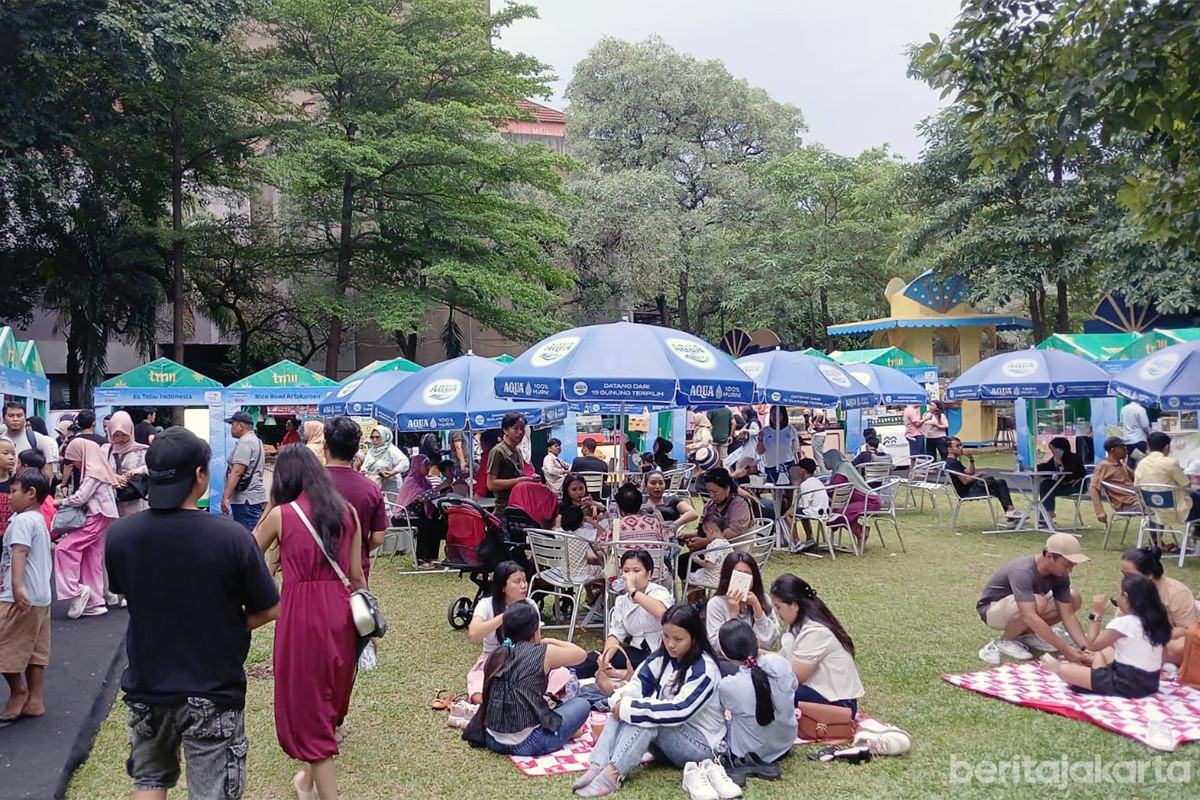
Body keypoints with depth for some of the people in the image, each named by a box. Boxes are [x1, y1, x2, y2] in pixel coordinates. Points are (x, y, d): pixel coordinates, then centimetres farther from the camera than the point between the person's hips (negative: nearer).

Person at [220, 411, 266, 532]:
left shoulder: (244, 443, -13)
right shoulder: (255, 440, 20)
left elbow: (237, 472, -22)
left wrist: (225, 496, -24)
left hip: (246, 500, -10)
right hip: (251, 498, 10)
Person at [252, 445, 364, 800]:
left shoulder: (281, 514, -4)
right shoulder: (347, 512, 4)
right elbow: (356, 575, 6)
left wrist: (270, 508, 18)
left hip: (301, 613, -5)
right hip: (340, 613, 5)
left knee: (305, 705, 7)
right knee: (328, 699, 23)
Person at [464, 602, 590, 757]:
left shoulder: (496, 655, 7)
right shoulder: (545, 653, -7)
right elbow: (581, 654, 9)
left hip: (492, 741, 6)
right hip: (525, 744, -6)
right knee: (582, 704, 10)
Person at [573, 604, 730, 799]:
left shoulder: (704, 670, -22)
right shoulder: (662, 657, 1)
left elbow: (679, 711, -33)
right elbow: (637, 686, -2)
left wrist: (630, 708, -32)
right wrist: (623, 702, -26)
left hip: (702, 744, -7)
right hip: (667, 735, 7)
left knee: (645, 717, -31)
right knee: (622, 711, -17)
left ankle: (613, 775, -40)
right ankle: (597, 767, -31)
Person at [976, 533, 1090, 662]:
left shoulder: (1060, 575, -12)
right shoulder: (1022, 572, -36)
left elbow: (1068, 615, -11)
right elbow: (1029, 617, -44)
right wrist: (1065, 649, -44)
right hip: (992, 610, -8)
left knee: (1074, 598, -7)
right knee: (1037, 603, -37)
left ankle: (1025, 634, 4)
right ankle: (1006, 641, -10)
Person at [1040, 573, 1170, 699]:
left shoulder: (1123, 623, -19)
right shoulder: (1154, 620, 4)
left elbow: (1092, 644, -8)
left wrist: (1097, 614, -3)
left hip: (1128, 684, -9)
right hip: (1150, 682, 9)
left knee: (1065, 671, -7)